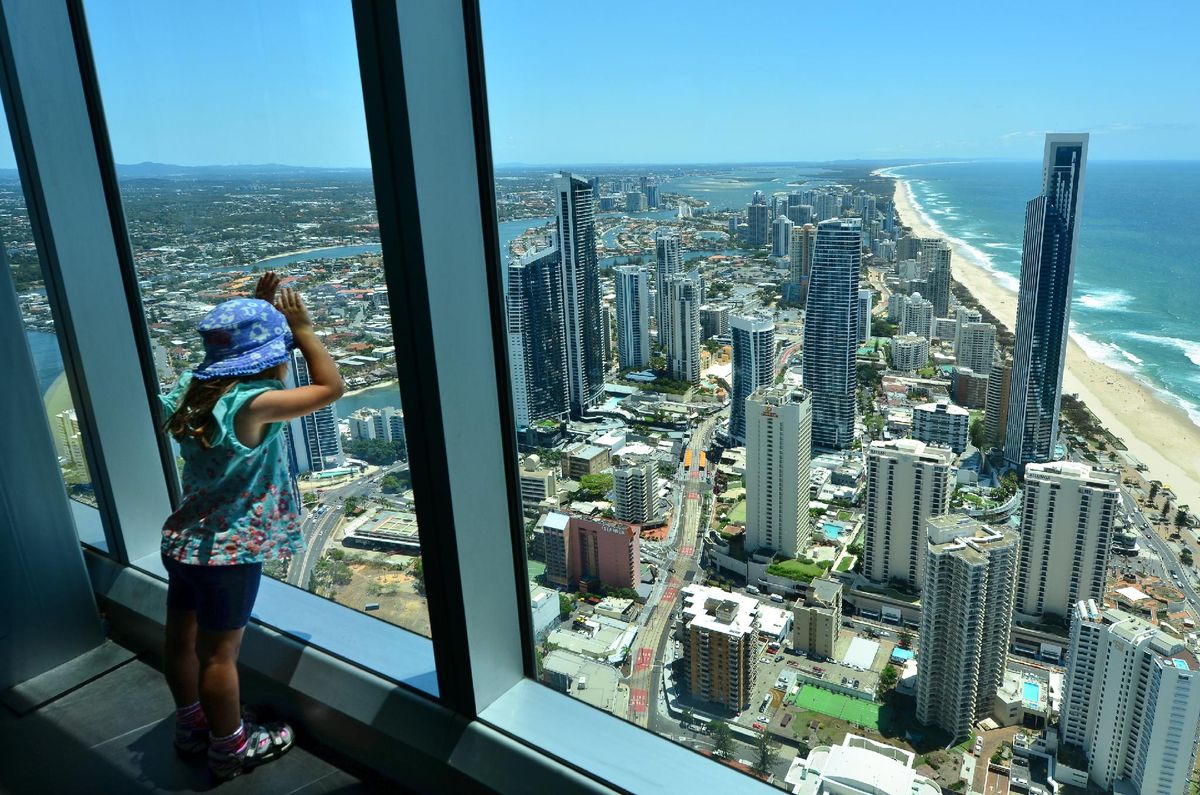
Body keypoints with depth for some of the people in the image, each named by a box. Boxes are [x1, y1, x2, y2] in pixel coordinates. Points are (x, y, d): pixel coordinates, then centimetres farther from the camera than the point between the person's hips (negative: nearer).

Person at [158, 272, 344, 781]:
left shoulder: (193, 389, -2)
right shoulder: (252, 404, -26)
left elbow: (234, 353, 18)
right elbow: (330, 387, -22)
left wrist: (257, 312, 9)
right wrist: (302, 328, -14)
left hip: (184, 538, 8)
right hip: (229, 550, -8)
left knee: (181, 637, 21)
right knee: (219, 651, 6)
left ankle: (191, 726, 42)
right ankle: (230, 749, 24)